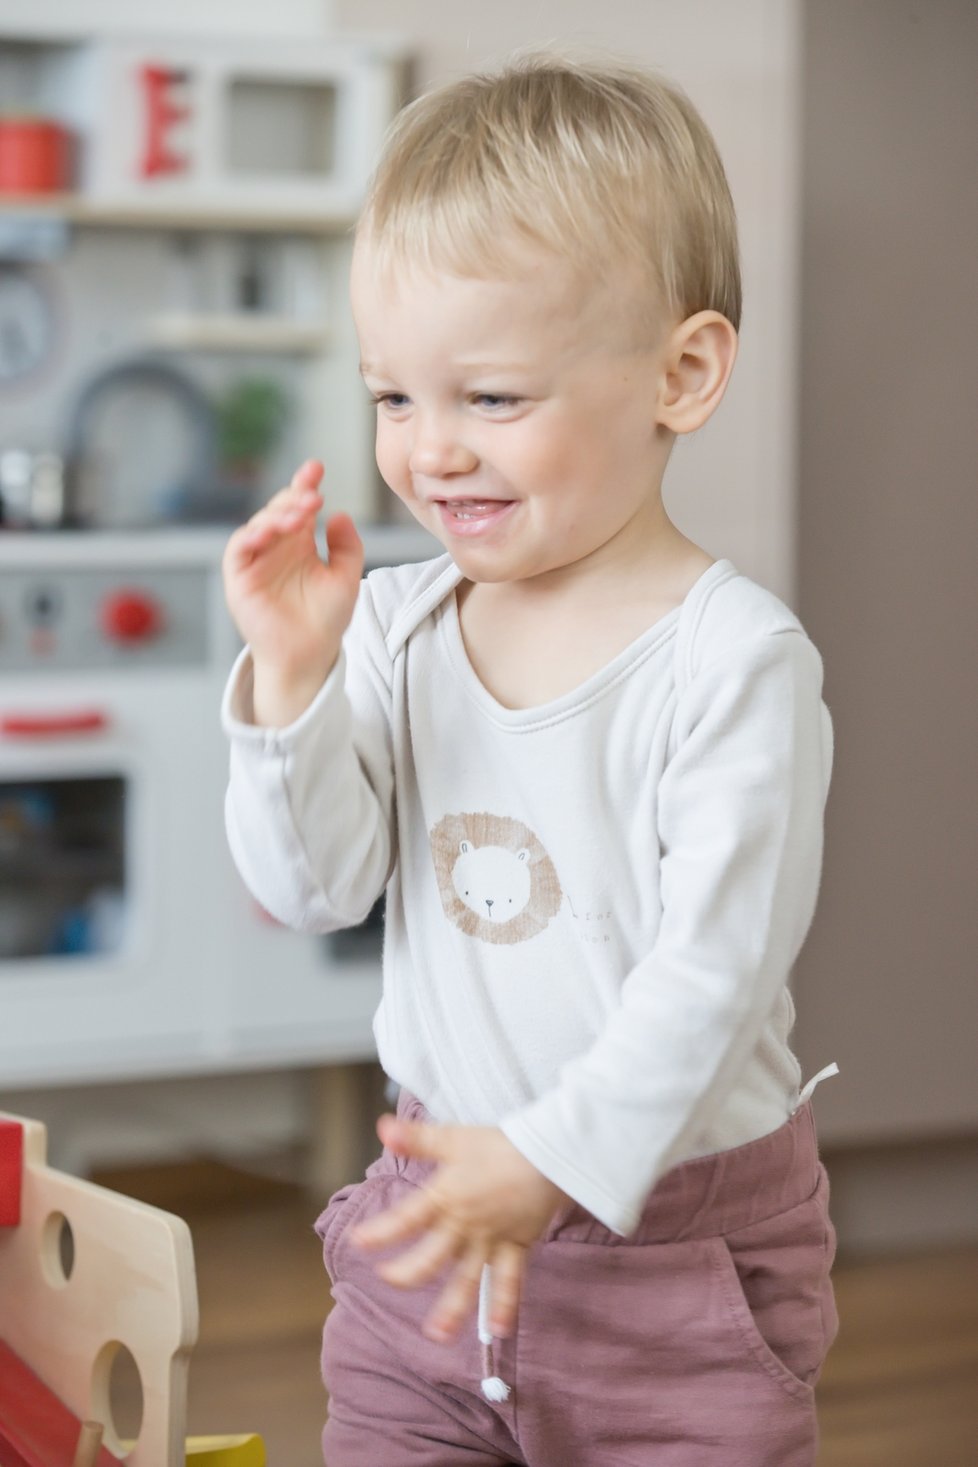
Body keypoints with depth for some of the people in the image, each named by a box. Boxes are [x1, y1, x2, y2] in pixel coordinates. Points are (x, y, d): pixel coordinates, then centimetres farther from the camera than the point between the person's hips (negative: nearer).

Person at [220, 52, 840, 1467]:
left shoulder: (734, 656, -16)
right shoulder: (394, 625, -1)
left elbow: (716, 957, -19)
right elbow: (312, 887, -4)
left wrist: (556, 1157, -26)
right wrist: (290, 677, -18)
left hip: (676, 1229, -4)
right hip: (432, 1212, 4)